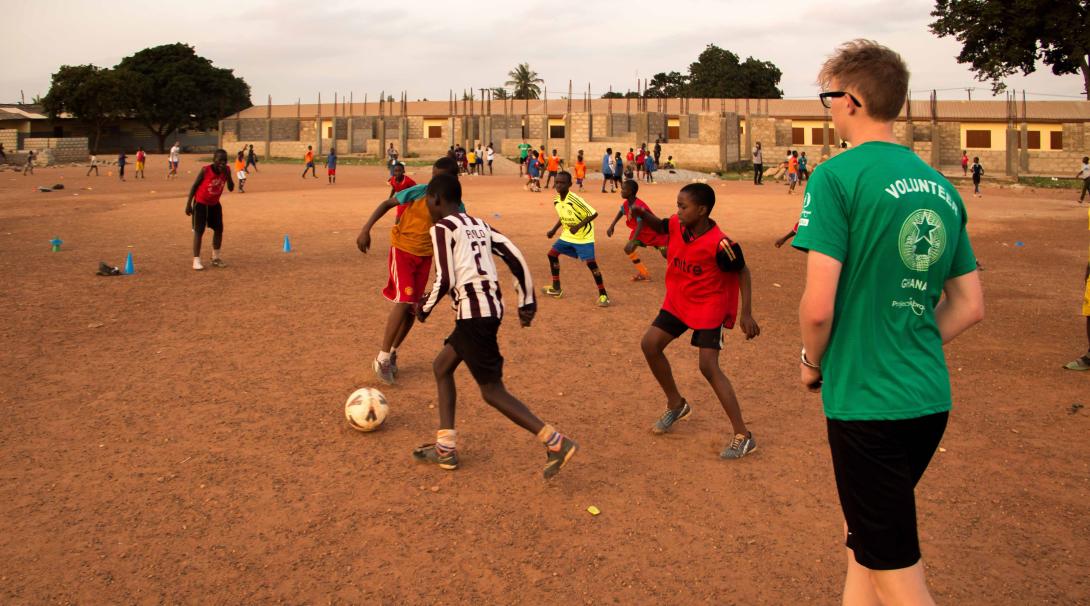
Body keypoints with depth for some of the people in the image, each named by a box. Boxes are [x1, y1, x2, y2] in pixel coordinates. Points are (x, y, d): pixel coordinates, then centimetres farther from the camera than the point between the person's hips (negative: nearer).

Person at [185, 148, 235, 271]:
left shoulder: (226, 170, -12)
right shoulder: (205, 170, -24)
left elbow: (231, 188, -15)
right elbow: (194, 186, -14)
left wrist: (227, 174, -30)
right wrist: (188, 204, -14)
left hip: (214, 204, 5)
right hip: (200, 204, -5)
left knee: (219, 229, 9)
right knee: (199, 231, -6)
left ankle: (215, 258, 22)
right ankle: (196, 260, -3)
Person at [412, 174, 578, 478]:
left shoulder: (442, 227, -5)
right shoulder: (479, 225, 18)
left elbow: (444, 281, -12)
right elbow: (516, 258, 12)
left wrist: (424, 307, 5)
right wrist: (527, 302, 16)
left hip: (473, 313, -9)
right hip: (491, 308, 9)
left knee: (493, 391, -2)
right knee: (441, 366, 22)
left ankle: (556, 442, -8)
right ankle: (445, 448, 22)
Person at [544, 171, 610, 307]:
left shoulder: (575, 200, -27)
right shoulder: (556, 201, -4)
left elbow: (593, 214, -25)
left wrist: (578, 226, -32)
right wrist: (554, 230, 10)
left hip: (584, 236, -8)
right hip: (568, 235, 8)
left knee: (590, 262, -19)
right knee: (552, 254, 7)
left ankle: (603, 295, -9)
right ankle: (556, 289, 21)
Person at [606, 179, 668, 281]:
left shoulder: (639, 206, -36)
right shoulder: (626, 203, -11)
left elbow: (640, 225, -45)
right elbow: (621, 212, 13)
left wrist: (632, 241, -53)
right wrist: (612, 226, 9)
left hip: (655, 231, -8)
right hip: (642, 232, 8)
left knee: (665, 254, -8)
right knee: (628, 249, -1)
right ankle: (644, 274, 9)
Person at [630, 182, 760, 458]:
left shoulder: (719, 244, -29)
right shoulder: (676, 226, -13)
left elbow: (742, 272, -15)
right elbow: (658, 226, 10)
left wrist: (746, 313, -19)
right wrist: (644, 215, -14)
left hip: (709, 308, -7)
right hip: (677, 302, 7)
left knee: (709, 366, -14)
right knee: (650, 345, 5)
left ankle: (743, 436, -7)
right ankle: (676, 404, 26)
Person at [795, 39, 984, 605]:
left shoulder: (837, 176, -13)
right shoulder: (939, 185, 9)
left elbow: (818, 306, -19)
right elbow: (970, 305, 12)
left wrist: (813, 362, 0)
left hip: (866, 404, -7)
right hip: (931, 399, 7)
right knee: (863, 541, 24)